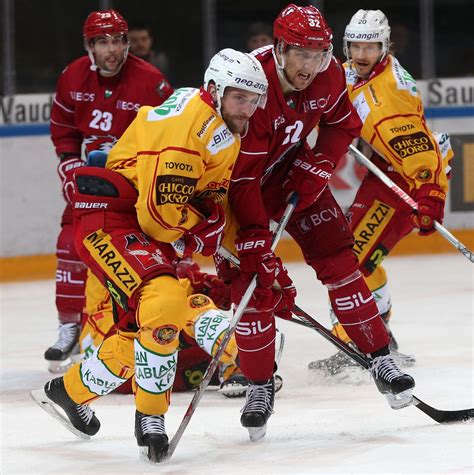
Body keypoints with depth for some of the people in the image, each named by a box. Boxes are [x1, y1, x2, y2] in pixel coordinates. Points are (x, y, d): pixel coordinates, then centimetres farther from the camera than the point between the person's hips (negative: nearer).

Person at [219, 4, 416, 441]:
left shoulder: (329, 75, -17)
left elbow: (343, 124, 5)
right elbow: (242, 181, -36)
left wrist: (317, 168, -11)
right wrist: (259, 254, -38)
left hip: (292, 170, 5)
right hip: (236, 179, -5)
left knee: (337, 255, -3)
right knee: (250, 281, -10)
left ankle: (380, 361, 5)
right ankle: (260, 385, 6)